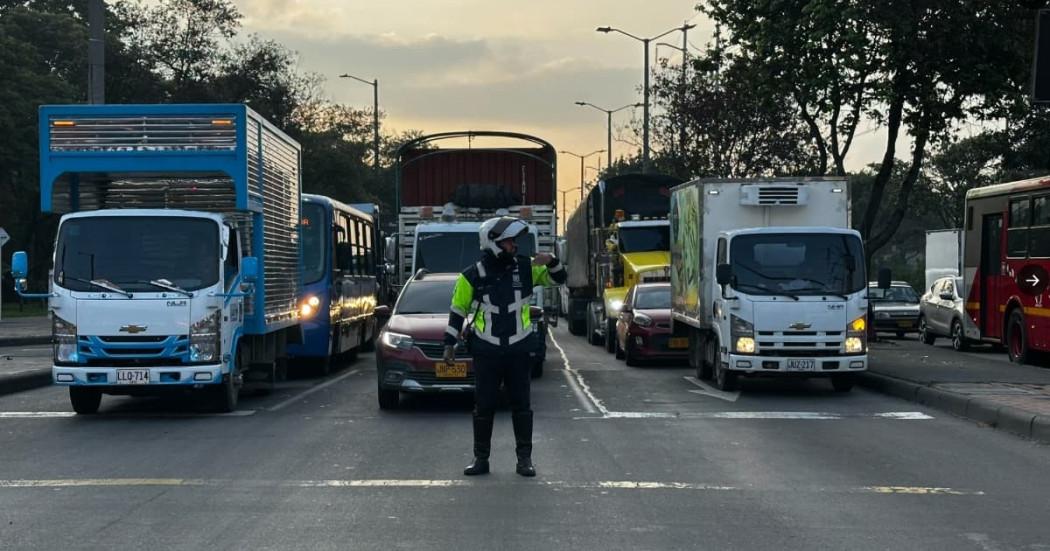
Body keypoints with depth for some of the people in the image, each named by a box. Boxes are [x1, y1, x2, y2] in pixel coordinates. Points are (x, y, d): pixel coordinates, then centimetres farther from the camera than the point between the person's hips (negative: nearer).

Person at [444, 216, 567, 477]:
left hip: (519, 350, 1)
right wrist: (449, 343, 4)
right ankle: (481, 458, 15)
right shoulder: (472, 276, -5)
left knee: (521, 405, 6)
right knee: (483, 406, 4)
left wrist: (551, 261, -16)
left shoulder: (525, 267, -1)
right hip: (486, 351, -1)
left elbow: (558, 279, 5)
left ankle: (524, 458, 13)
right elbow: (457, 310, 4)